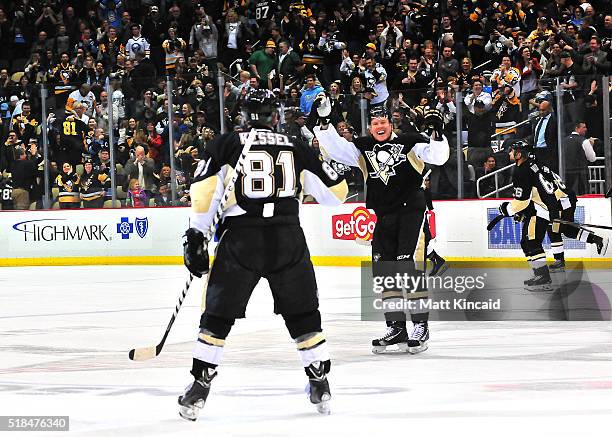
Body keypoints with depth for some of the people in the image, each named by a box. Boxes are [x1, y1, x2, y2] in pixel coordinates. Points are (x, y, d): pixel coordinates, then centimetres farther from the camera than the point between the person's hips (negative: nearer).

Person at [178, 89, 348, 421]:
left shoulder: (226, 144, 7)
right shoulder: (297, 148, 11)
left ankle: (199, 388, 7)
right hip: (288, 239, 1)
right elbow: (336, 193, 15)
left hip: (240, 238, -1)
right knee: (303, 314, 16)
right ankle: (321, 385, 17)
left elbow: (203, 189, -4)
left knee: (218, 314, 10)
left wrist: (196, 235, 2)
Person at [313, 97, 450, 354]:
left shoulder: (409, 143, -2)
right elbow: (336, 148, 4)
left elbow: (438, 157, -11)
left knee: (409, 266, -14)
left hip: (411, 211, -6)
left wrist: (436, 133, -26)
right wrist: (324, 121, -6)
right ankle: (395, 327, 9)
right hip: (384, 217, 6)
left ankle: (421, 326, -10)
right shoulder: (363, 148, 11)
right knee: (383, 270, 2)